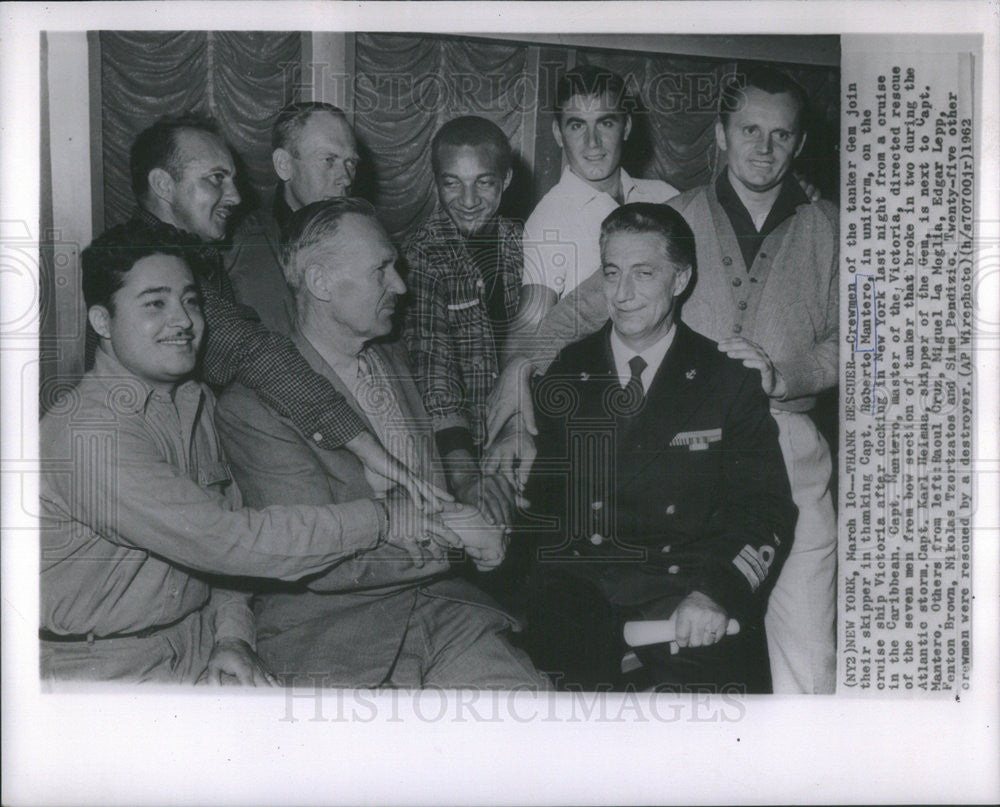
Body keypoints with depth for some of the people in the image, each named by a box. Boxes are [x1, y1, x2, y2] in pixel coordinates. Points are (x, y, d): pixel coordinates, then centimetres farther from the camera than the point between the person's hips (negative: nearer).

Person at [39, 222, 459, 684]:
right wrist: (381, 521, -22)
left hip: (200, 642, 7)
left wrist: (233, 633, -4)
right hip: (110, 671, -7)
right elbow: (220, 539, -27)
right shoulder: (89, 434, -21)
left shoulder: (196, 403, 8)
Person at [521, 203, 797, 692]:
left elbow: (766, 509, 0)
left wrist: (717, 592, -17)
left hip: (683, 591, -1)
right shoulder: (562, 375, 12)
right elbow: (538, 499, 11)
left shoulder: (729, 382, 7)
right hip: (578, 591, 1)